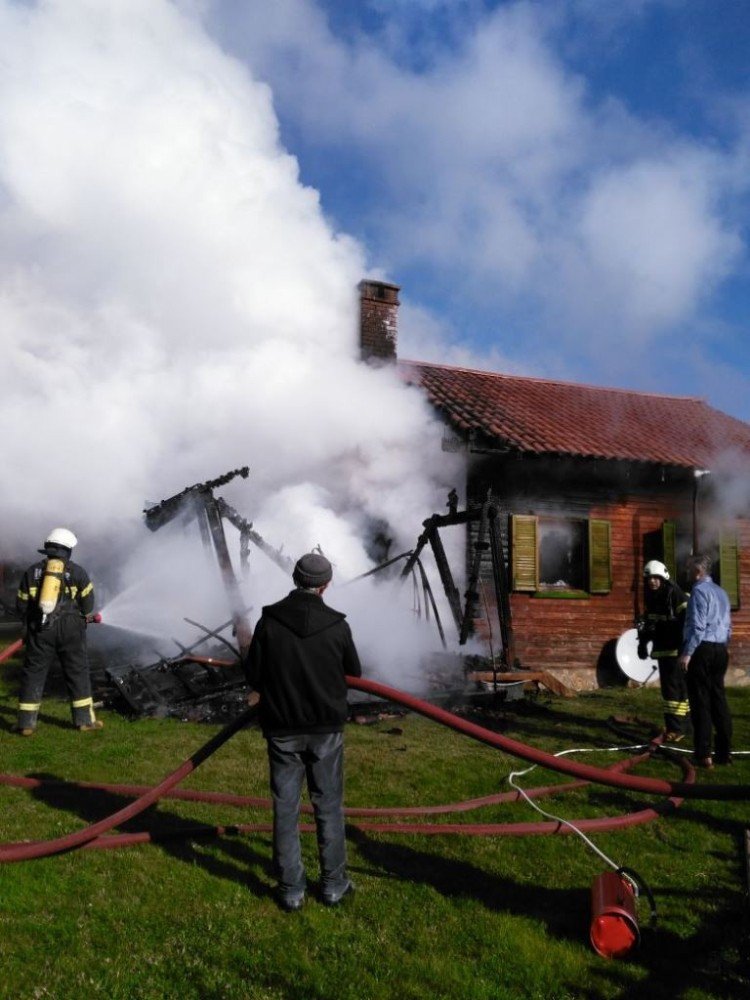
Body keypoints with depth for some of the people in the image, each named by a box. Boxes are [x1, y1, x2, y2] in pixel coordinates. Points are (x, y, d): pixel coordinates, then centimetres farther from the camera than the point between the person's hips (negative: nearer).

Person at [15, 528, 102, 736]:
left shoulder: (32, 571, 5)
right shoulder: (77, 572, 0)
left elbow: (21, 605, 7)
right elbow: (87, 604, 2)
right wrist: (81, 616, 23)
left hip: (40, 630, 1)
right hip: (70, 630, -1)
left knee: (33, 673, 8)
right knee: (78, 673, 8)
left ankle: (26, 723, 8)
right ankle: (85, 719, 10)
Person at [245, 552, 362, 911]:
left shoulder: (269, 621, -11)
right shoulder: (336, 625, -10)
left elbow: (253, 675, -5)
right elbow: (354, 672, 3)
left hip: (281, 729, 0)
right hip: (326, 728, 0)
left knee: (285, 808, 10)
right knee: (329, 807, 12)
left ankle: (291, 890, 18)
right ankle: (334, 885, 22)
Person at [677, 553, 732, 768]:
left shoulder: (699, 591, -11)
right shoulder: (721, 592, 16)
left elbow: (697, 626, -19)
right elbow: (728, 626, 20)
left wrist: (687, 653, -18)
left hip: (702, 650, -8)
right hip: (720, 650, 8)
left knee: (701, 702, -4)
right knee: (718, 699, 12)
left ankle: (703, 755, -2)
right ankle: (724, 752, 15)